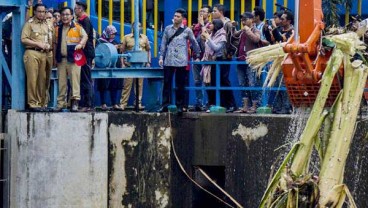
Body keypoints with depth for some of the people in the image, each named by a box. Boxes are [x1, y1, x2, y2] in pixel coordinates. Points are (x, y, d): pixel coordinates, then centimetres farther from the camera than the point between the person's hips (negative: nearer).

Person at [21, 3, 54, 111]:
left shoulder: (49, 24, 17)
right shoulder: (29, 23, 4)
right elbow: (24, 39, -5)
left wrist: (49, 45, 2)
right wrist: (38, 44, -10)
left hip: (46, 54, 4)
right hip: (32, 53, -4)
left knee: (43, 80, 3)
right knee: (32, 79, -8)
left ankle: (41, 103, 9)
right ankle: (33, 103, -7)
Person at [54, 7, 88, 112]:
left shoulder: (77, 27, 2)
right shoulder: (58, 29, 16)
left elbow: (85, 36, -8)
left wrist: (81, 44, -27)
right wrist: (55, 57, 15)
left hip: (73, 59, -5)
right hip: (61, 59, 5)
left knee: (74, 79, -9)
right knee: (61, 82, 6)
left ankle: (75, 102, -10)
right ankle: (61, 103, 10)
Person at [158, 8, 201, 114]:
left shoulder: (187, 30, 3)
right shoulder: (168, 29, 9)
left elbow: (194, 43, 10)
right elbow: (163, 44, 10)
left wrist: (197, 56, 10)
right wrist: (161, 57, 4)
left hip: (181, 62, -2)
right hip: (168, 61, 2)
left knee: (180, 85, 3)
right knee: (166, 83, 0)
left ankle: (180, 106, 8)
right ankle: (165, 105, 3)